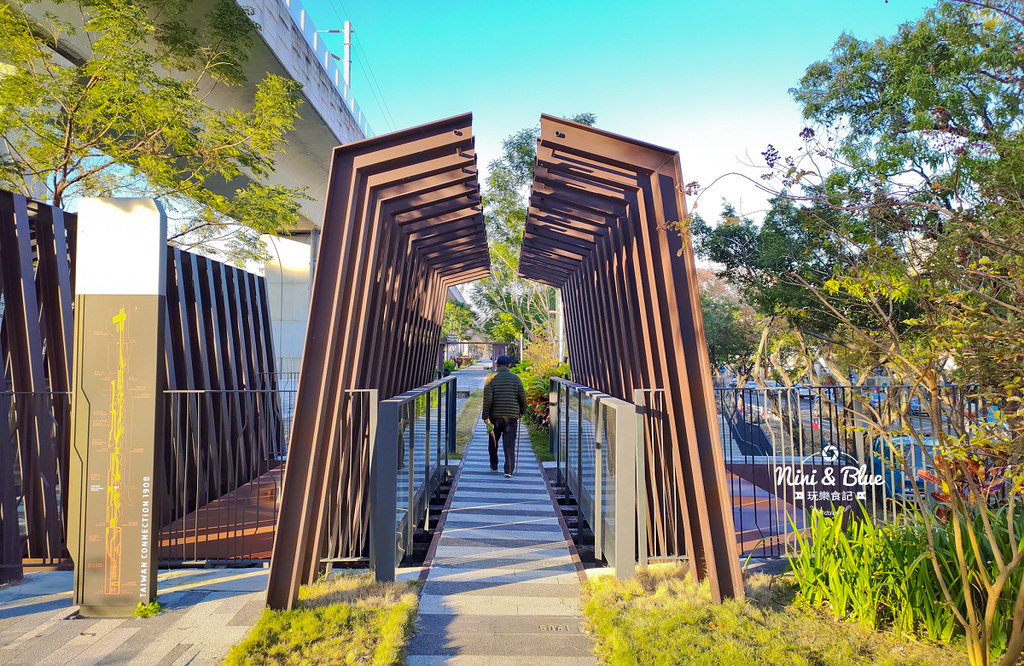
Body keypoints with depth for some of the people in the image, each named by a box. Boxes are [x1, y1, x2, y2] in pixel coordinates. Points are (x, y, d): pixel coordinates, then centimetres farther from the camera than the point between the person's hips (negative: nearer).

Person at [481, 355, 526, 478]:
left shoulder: (491, 379, -3)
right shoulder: (516, 378, 2)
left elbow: (487, 398, -9)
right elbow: (522, 397, 3)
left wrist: (486, 416, -7)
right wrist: (522, 412, 17)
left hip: (495, 416, 0)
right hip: (512, 416, 0)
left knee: (493, 442, 18)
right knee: (509, 444, 0)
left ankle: (494, 466, 29)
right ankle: (509, 471, -8)